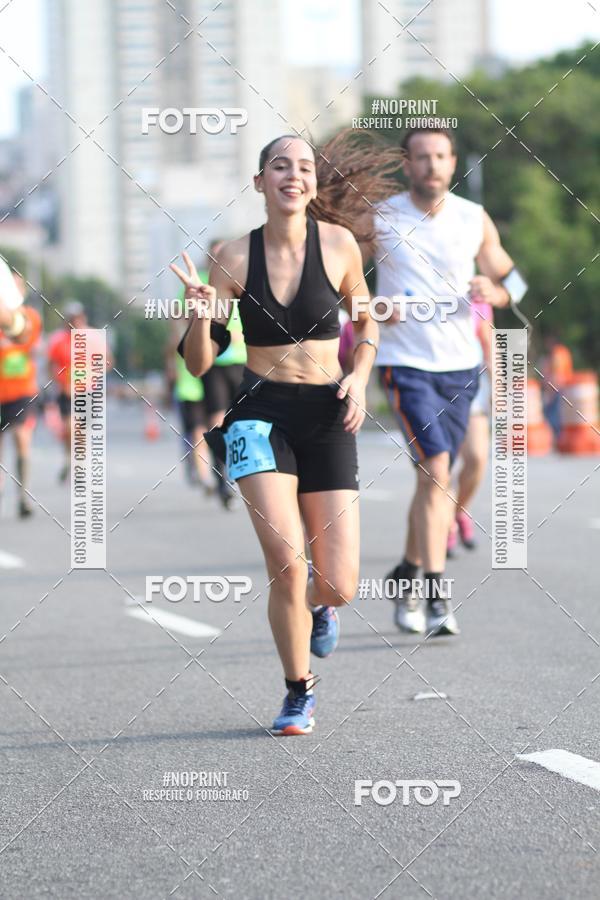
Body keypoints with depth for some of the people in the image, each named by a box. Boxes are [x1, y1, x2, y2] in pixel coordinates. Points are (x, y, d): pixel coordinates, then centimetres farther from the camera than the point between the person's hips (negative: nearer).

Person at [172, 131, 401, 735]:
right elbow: (199, 364, 1)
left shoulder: (338, 244, -2)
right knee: (285, 559, -18)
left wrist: (359, 378, -2)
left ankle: (316, 606, 37)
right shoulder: (235, 256, -3)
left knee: (339, 587, -4)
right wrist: (201, 311, -18)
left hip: (326, 414, 1)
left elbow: (366, 322, 16)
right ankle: (299, 691, 5)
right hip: (259, 412, -1)